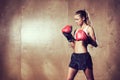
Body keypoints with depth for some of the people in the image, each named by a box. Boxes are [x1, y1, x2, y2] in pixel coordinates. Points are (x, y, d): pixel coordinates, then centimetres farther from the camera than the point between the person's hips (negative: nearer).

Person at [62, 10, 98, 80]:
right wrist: (69, 38, 4)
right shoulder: (76, 30, 15)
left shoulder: (89, 28, -3)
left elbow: (95, 44, -9)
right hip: (74, 56, 6)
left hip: (84, 56, -6)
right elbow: (74, 46, 15)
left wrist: (88, 40, -26)